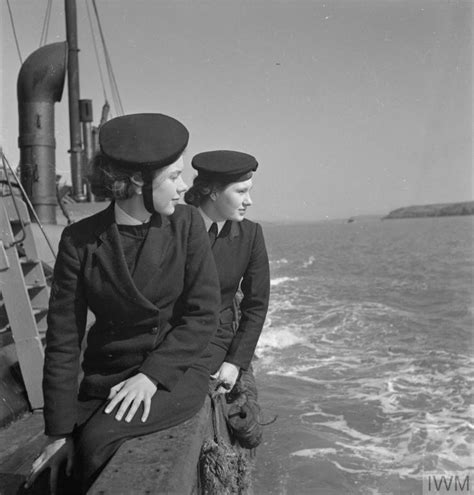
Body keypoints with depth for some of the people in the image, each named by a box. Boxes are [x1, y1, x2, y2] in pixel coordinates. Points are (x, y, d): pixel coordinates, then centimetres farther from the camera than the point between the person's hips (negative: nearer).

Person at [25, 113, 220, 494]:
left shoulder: (187, 224, -6)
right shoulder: (80, 241, -7)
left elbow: (204, 315, -8)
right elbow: (63, 339, -5)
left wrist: (151, 375, -19)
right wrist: (60, 431, -7)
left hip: (176, 373, -1)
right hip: (105, 379, 2)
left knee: (97, 441, -25)